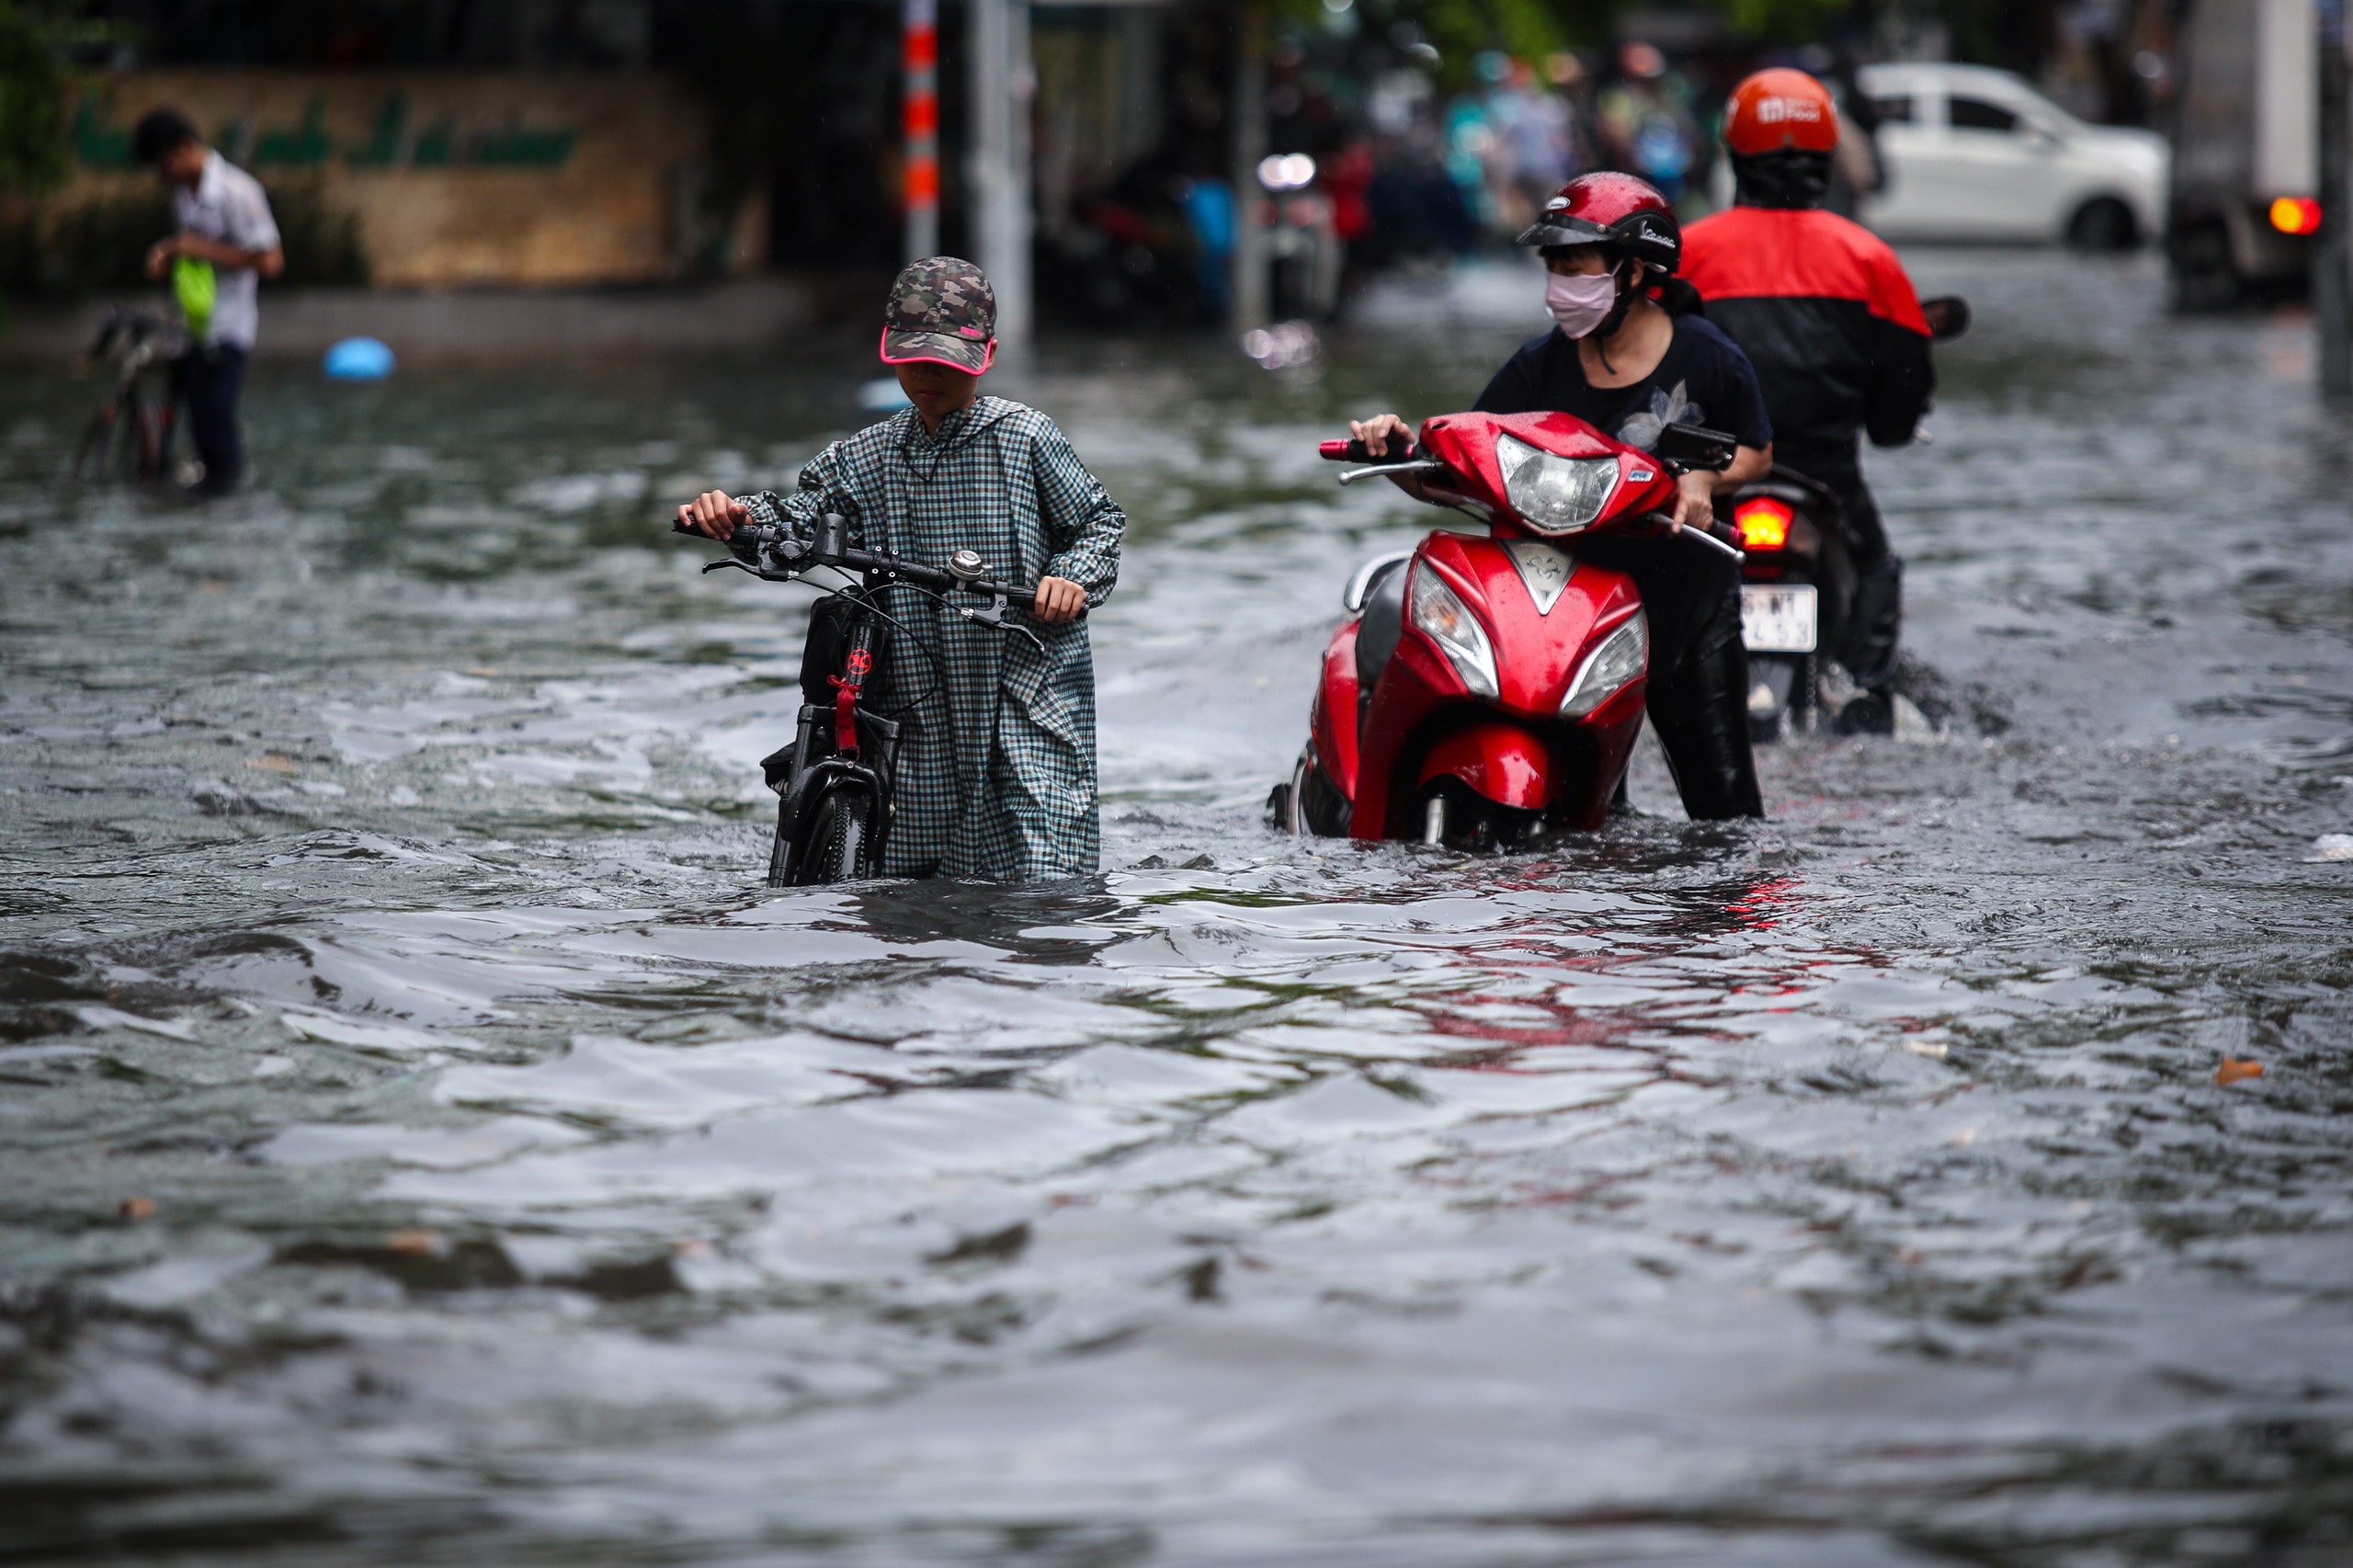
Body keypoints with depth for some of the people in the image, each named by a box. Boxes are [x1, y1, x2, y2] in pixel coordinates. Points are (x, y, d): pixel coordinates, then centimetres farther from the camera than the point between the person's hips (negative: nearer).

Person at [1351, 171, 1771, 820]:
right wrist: (1401, 452, -22)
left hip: (1690, 598, -1)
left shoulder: (1708, 358, -6)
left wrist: (1704, 479, -14)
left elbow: (1757, 453, 8)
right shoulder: (1539, 366, -1)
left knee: (1722, 792, -2)